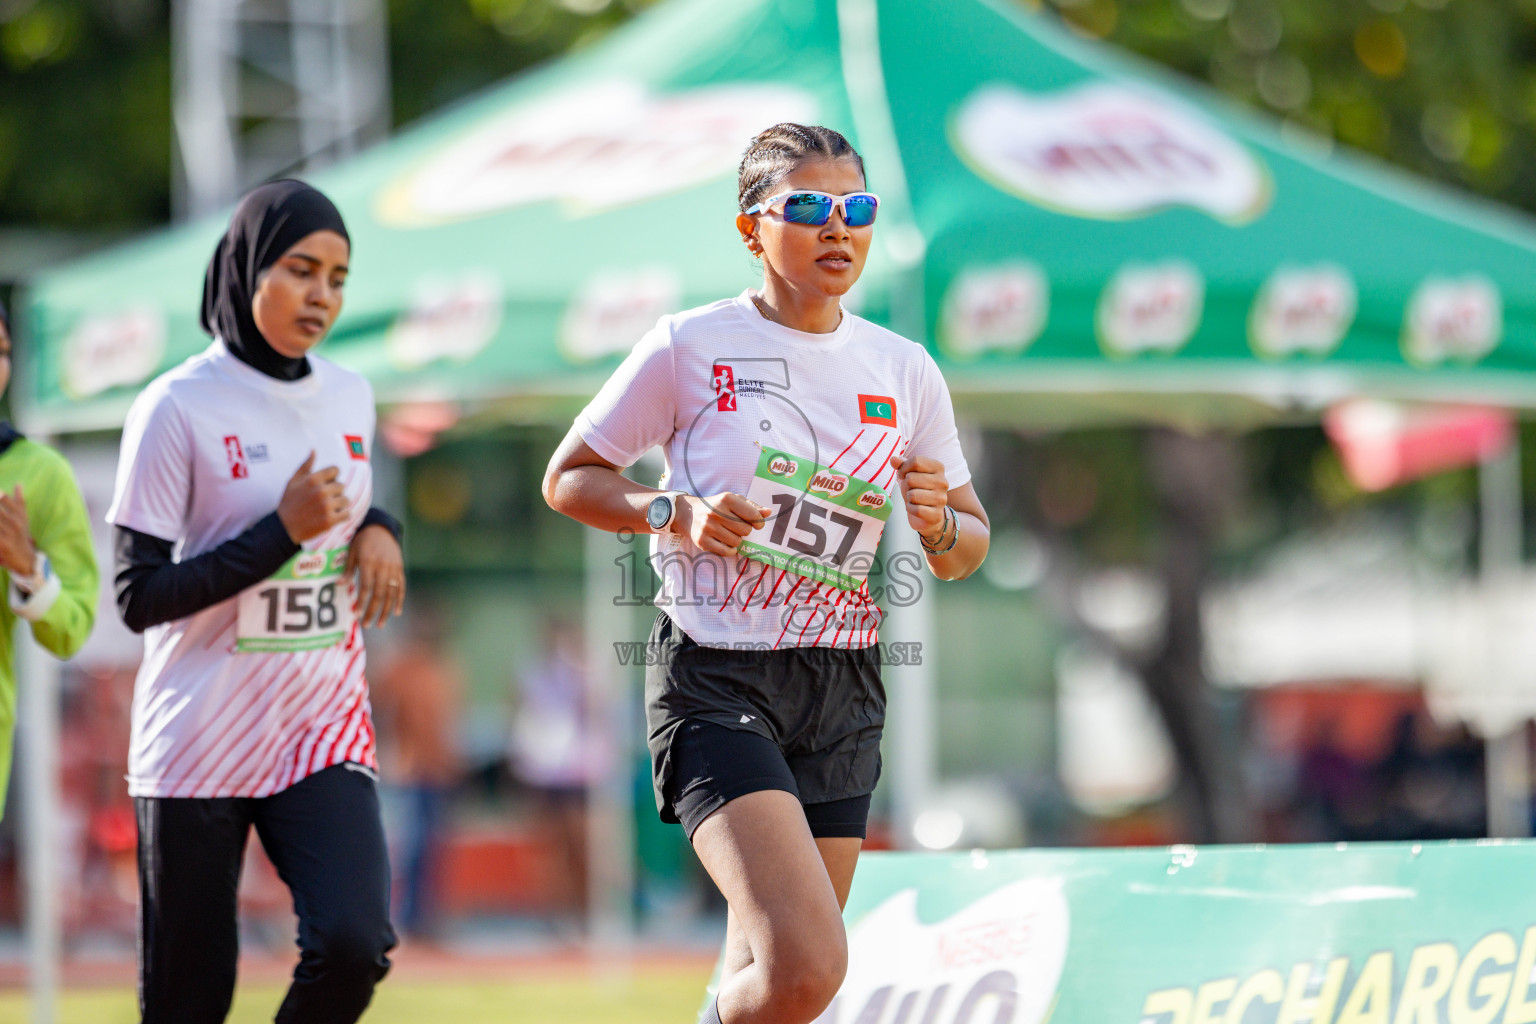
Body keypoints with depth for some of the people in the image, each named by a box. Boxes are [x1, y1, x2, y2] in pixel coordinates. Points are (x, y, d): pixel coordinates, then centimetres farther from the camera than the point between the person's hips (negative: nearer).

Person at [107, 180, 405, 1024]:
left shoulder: (348, 397, 7)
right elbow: (140, 597, -13)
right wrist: (283, 532, -18)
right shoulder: (177, 408, -11)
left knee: (353, 944, -18)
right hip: (197, 745, -4)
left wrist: (378, 533, 1)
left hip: (323, 733, 4)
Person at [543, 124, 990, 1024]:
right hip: (715, 679, -5)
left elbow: (970, 545, 17)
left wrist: (939, 524, -7)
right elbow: (569, 479, 4)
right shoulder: (691, 347, -4)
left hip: (841, 690, 5)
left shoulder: (906, 372, 8)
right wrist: (676, 513, -13)